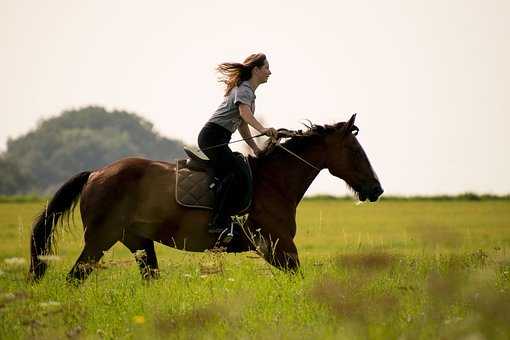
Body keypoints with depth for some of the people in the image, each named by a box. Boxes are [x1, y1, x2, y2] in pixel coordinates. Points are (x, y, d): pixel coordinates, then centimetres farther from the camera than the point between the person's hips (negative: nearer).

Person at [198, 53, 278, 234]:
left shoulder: (249, 91, 22)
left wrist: (256, 149, 17)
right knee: (234, 172, -22)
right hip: (213, 136, -11)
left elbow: (242, 125, 27)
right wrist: (262, 129, -48)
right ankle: (217, 222, -31)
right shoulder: (244, 89, -10)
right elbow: (244, 112, -32)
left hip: (218, 138, 11)